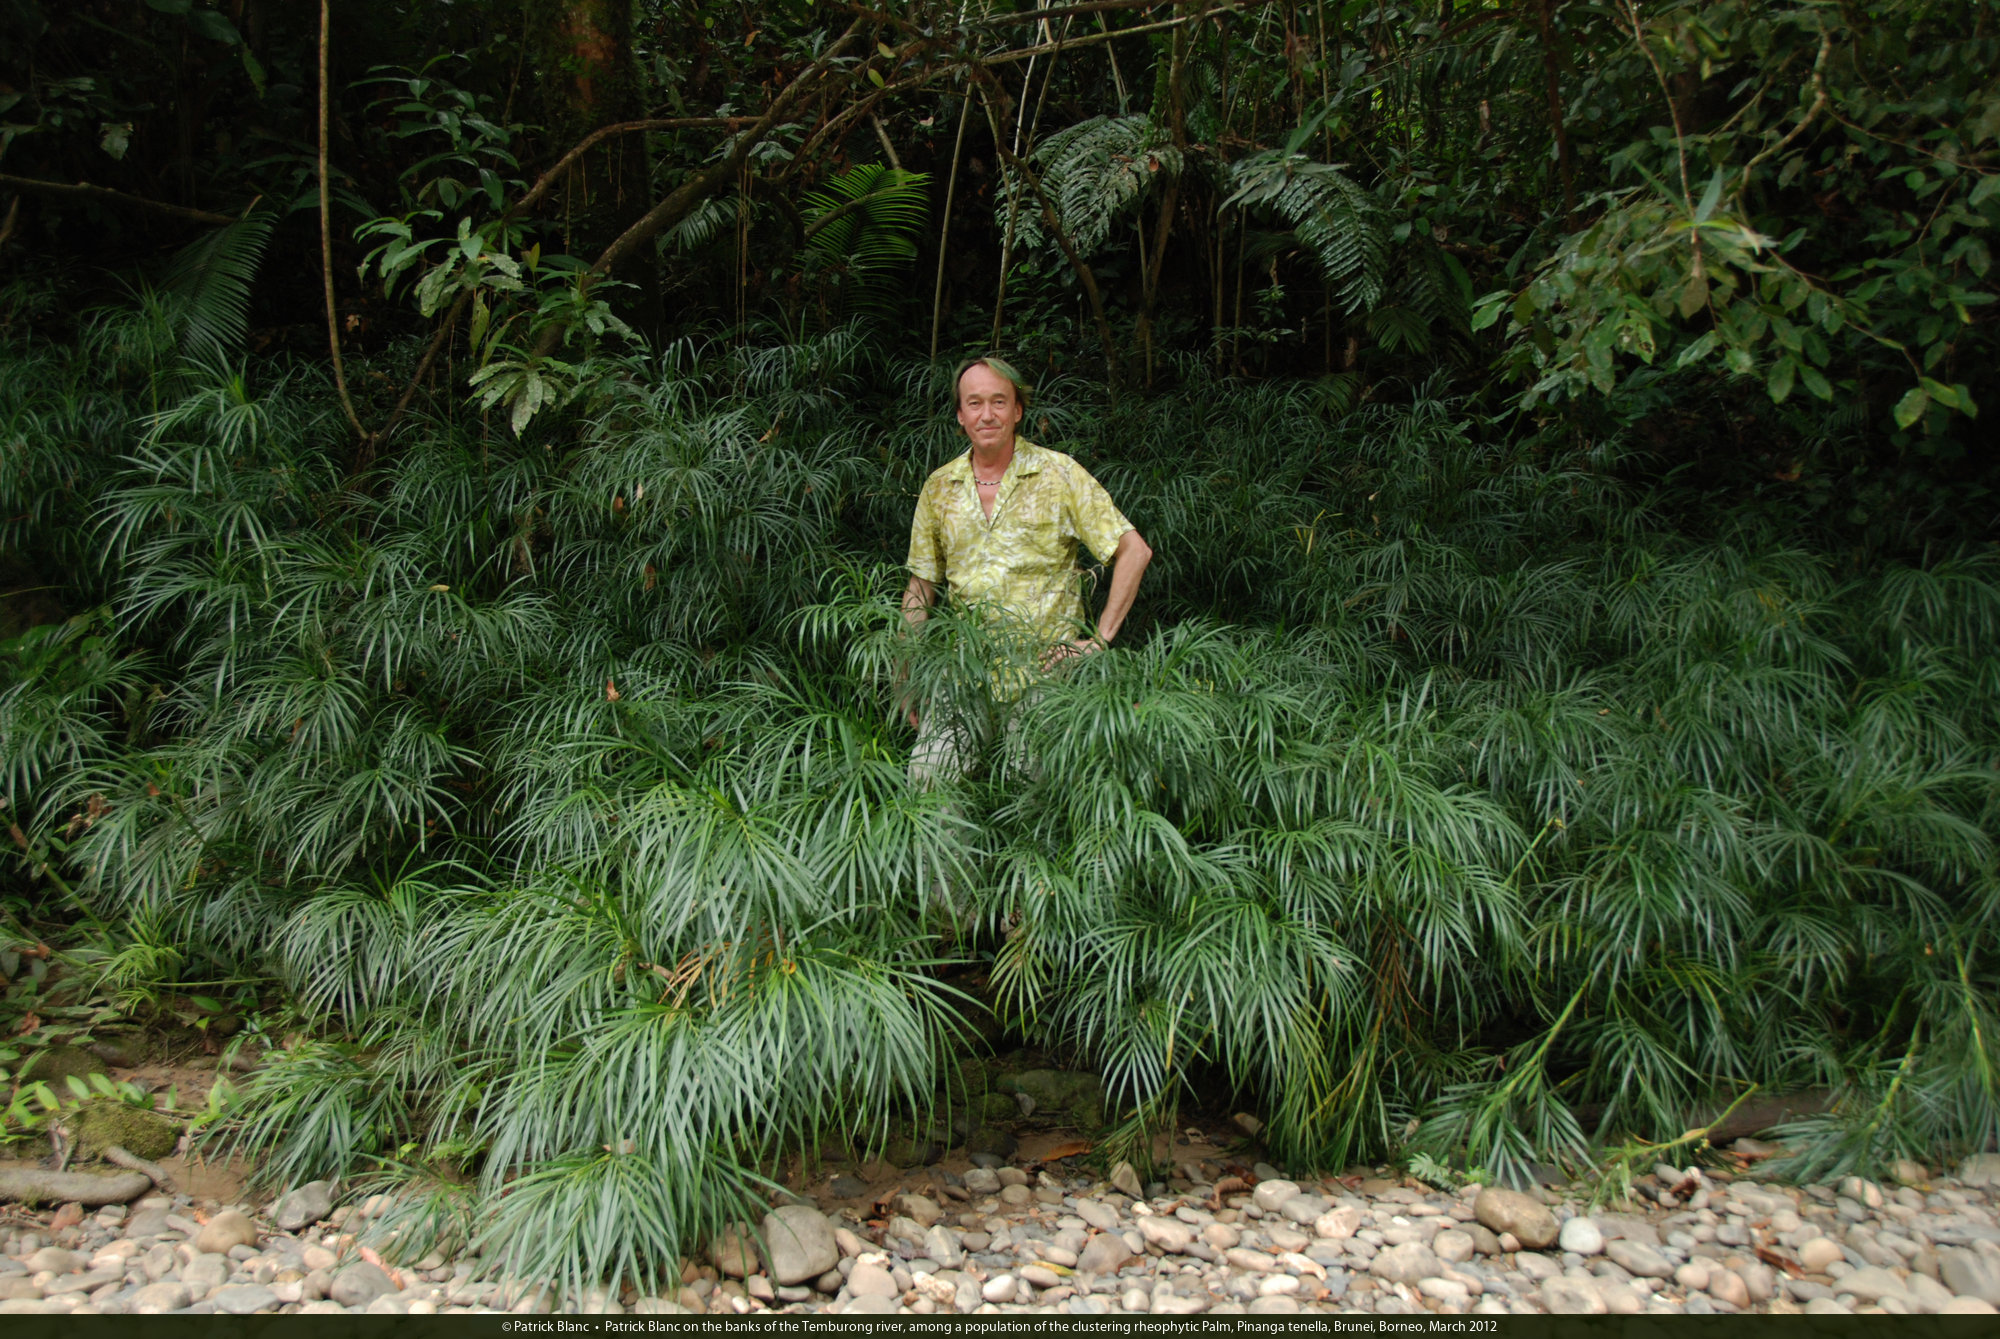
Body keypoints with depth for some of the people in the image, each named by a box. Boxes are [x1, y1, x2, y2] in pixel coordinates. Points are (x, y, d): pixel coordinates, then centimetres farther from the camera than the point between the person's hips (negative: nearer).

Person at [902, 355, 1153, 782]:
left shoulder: (1058, 475, -2)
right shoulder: (938, 488, 8)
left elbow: (1134, 551, -1)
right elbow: (920, 587, 15)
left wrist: (1100, 639, -6)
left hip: (1045, 670, -3)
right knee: (927, 776, -8)